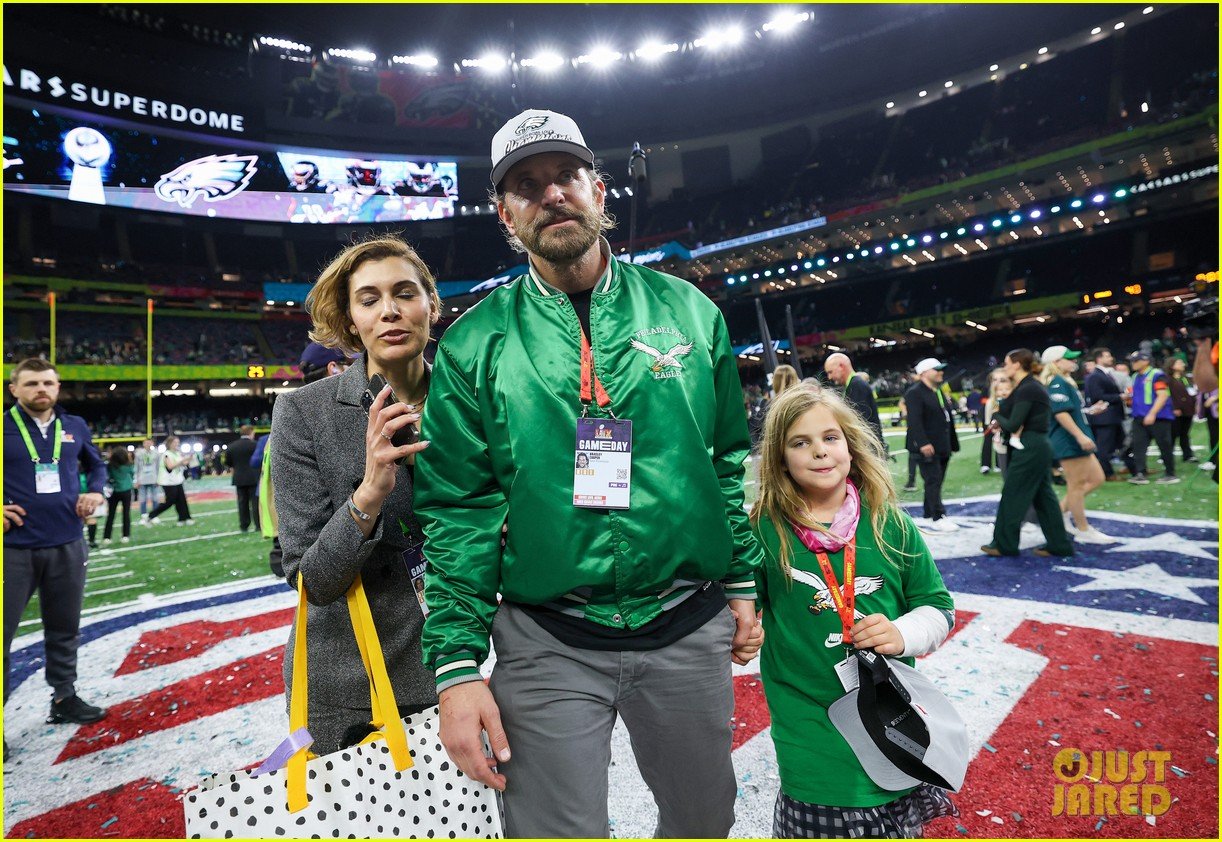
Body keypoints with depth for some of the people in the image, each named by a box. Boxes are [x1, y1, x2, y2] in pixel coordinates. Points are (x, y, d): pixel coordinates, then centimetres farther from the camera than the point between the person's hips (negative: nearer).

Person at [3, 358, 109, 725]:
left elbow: (96, 464, 22)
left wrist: (94, 492, 3)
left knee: (64, 628, 15)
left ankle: (64, 697, 29)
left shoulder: (75, 427, 6)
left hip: (67, 545, 4)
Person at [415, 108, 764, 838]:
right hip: (547, 643, -1)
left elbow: (730, 459, 7)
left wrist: (744, 583, 7)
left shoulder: (687, 310, 2)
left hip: (690, 629, 3)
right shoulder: (476, 342, -3)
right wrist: (457, 664, -7)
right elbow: (459, 510, -4)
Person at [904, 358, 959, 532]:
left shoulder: (940, 392, 18)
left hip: (942, 447, 9)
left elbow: (948, 418, 19)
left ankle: (927, 518, 18)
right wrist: (923, 443, -26)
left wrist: (953, 443, 15)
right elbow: (914, 420, -19)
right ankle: (938, 518, -1)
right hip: (926, 447, -9)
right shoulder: (915, 392, -10)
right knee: (933, 482, -6)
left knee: (934, 483, 11)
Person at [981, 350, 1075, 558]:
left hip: (1029, 448, -10)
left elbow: (1013, 425, -19)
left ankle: (1004, 545, 9)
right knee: (1043, 496, 14)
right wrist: (1002, 421, -2)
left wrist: (997, 417, -1)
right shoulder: (1033, 386, 15)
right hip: (1040, 446, 10)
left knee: (1012, 495, -1)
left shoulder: (1027, 390, -17)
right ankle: (1059, 545, 19)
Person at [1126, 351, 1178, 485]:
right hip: (1139, 418, 7)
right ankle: (1140, 474, -3)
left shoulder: (1157, 375, -10)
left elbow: (1163, 396, -17)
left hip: (1158, 417, -7)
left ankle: (1170, 475, 13)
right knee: (1138, 446, -2)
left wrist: (1152, 414, -23)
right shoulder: (1135, 377, 13)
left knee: (1165, 446, 3)